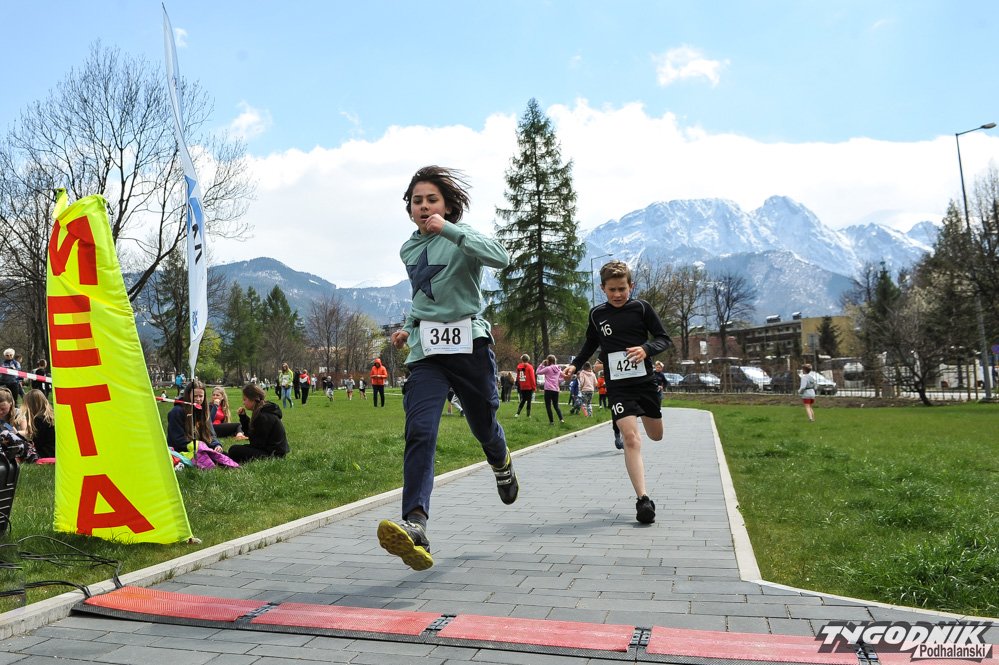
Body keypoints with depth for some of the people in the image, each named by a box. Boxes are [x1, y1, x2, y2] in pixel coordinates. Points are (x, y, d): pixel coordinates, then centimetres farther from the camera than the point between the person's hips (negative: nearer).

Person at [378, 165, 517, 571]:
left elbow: (500, 258, -25)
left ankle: (501, 464, 51)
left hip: (469, 344, -3)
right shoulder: (408, 250, 15)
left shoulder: (462, 238, -3)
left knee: (483, 426, 13)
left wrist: (449, 230, -28)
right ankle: (415, 527, -30)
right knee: (419, 431, -18)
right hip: (426, 351, 3)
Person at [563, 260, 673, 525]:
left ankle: (645, 413, 55)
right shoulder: (597, 314, 3)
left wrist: (646, 349, -21)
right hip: (617, 386, -1)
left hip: (644, 381, 1)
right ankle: (643, 500, -17)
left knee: (656, 435, 18)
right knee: (631, 437, -17)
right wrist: (575, 364, 6)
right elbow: (591, 343, 19)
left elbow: (665, 339, -2)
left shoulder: (641, 308, -3)